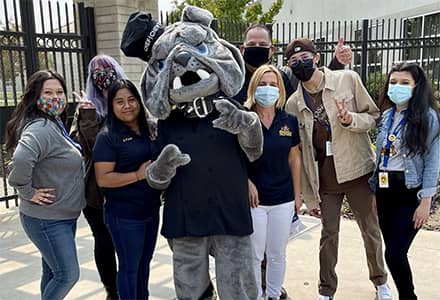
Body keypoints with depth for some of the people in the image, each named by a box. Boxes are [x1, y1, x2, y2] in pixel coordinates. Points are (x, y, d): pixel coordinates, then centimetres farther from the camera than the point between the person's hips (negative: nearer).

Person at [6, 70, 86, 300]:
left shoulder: (55, 125, 9)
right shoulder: (40, 128, -23)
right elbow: (21, 160, -40)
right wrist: (27, 192, -27)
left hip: (63, 215, 9)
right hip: (47, 219, -9)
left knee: (53, 272, 20)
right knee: (68, 274, -1)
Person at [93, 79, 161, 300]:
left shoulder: (147, 130, 7)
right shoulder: (107, 137, -12)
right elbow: (102, 179, -18)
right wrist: (138, 175, -23)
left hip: (151, 209, 7)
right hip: (124, 214, -6)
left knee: (144, 262, 19)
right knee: (129, 267, 7)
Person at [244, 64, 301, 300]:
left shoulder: (289, 121, 2)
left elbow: (294, 159, 8)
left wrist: (297, 193, 8)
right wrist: (247, 182, -15)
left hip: (283, 198, 3)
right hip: (253, 198, -3)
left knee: (278, 254, 15)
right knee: (254, 255, 7)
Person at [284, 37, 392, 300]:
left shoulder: (348, 79, -5)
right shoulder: (293, 103, -1)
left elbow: (373, 117, 0)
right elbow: (300, 152, 2)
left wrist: (350, 120, -23)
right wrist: (309, 196, 3)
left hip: (357, 170, -1)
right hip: (325, 178, 1)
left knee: (371, 231, 13)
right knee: (329, 235, 9)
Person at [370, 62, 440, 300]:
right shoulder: (386, 116, 10)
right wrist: (374, 192, 12)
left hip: (411, 192, -6)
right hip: (385, 190, 6)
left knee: (394, 254, -9)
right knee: (393, 251, 10)